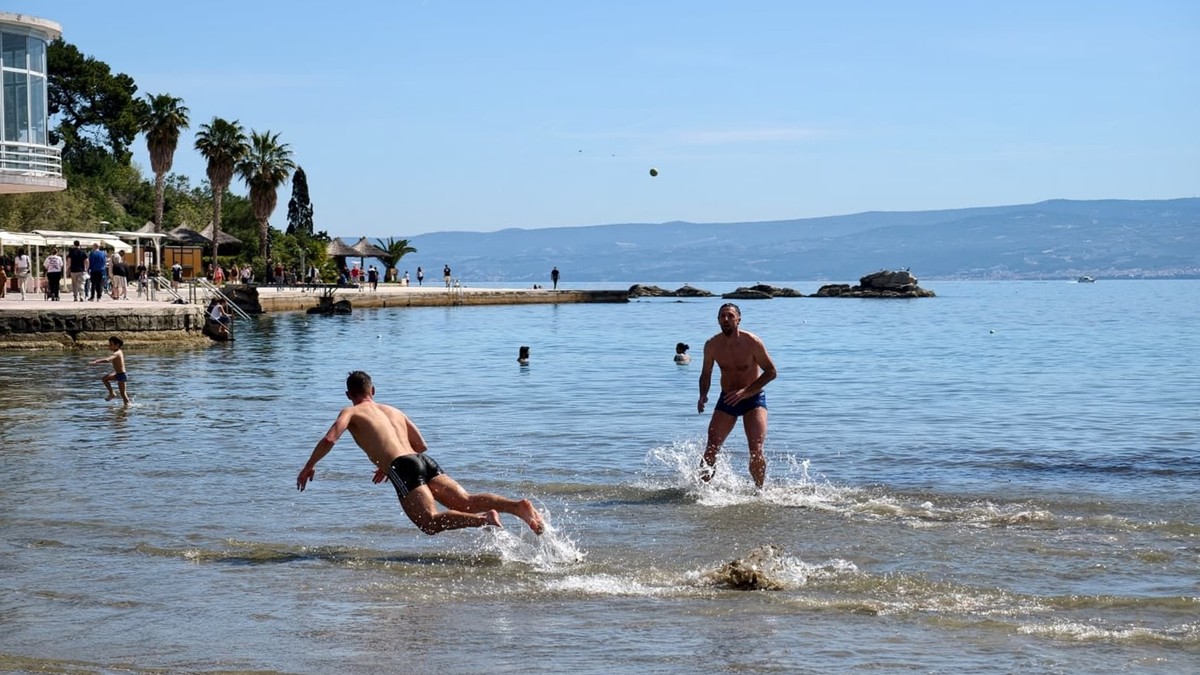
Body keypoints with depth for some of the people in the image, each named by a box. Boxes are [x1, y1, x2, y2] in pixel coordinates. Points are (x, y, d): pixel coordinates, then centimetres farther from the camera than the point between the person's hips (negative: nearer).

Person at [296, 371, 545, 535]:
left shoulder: (350, 412, 15)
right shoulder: (394, 411, 33)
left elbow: (329, 439, -1)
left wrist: (308, 467, 13)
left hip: (403, 468, -6)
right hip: (425, 462, 6)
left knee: (429, 521, -14)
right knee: (465, 502, -5)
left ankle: (484, 519, -35)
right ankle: (518, 505, -26)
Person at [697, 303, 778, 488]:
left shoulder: (752, 342, -17)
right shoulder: (712, 345, -7)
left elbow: (771, 372, -11)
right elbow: (706, 374, 7)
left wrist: (745, 391, -21)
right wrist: (703, 395, -13)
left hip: (753, 398, -3)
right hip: (727, 398, 3)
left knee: (756, 450, -13)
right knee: (712, 446, -10)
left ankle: (759, 489, 4)